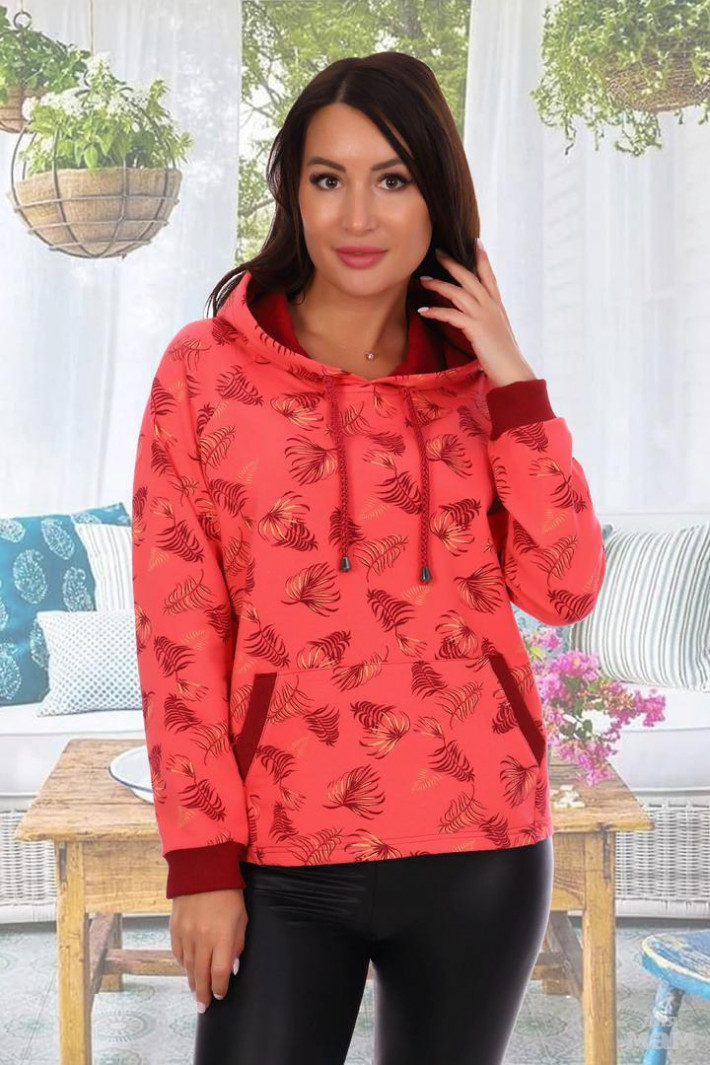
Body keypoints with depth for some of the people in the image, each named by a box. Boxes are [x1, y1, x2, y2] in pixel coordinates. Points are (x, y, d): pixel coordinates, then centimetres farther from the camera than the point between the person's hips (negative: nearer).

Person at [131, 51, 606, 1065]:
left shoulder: (476, 377, 5)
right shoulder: (205, 368, -2)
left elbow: (565, 591, -3)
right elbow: (177, 628, -3)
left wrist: (514, 384, -8)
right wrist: (201, 857, -7)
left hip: (477, 845, 2)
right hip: (281, 862, -2)